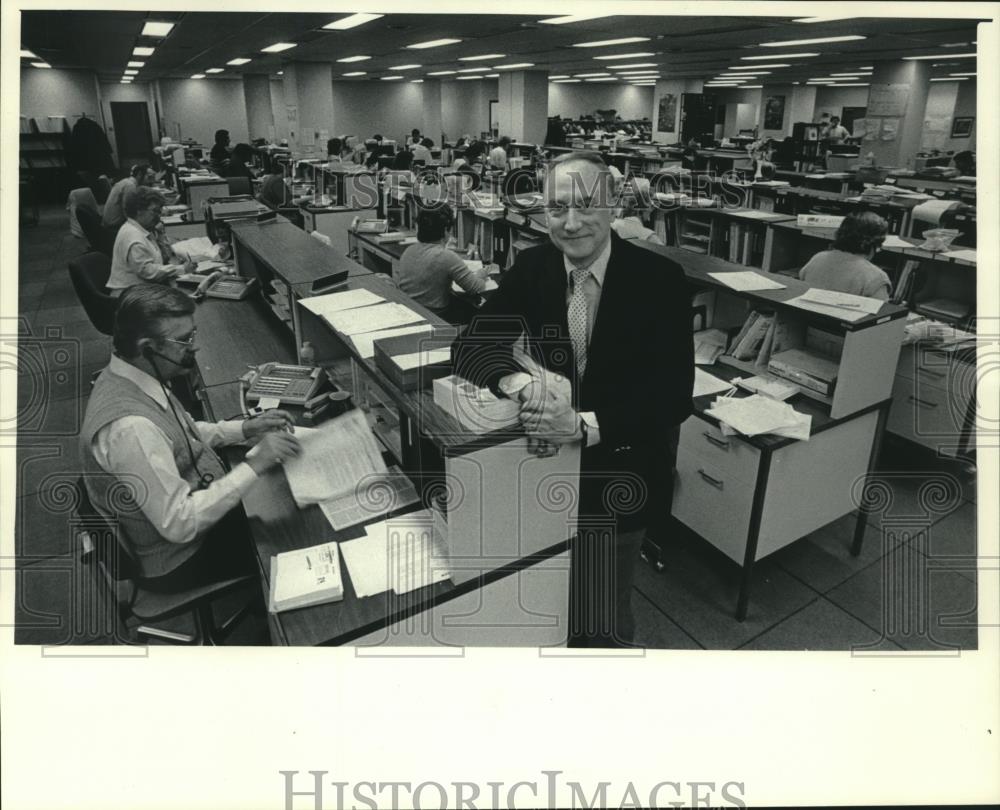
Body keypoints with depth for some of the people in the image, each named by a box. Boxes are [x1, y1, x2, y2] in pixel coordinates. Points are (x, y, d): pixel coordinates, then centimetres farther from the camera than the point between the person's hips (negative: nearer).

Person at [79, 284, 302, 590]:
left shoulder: (128, 376, -7)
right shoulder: (129, 427, -36)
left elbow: (179, 436, 11)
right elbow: (178, 524, -33)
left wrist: (244, 429, -2)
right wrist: (254, 465, -33)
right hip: (176, 561, -8)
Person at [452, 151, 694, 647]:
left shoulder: (660, 280, -15)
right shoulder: (532, 267, -5)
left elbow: (674, 396, -20)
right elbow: (472, 344, -11)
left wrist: (585, 425, -34)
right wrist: (521, 382, -33)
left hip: (621, 468, -2)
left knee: (602, 623, 14)